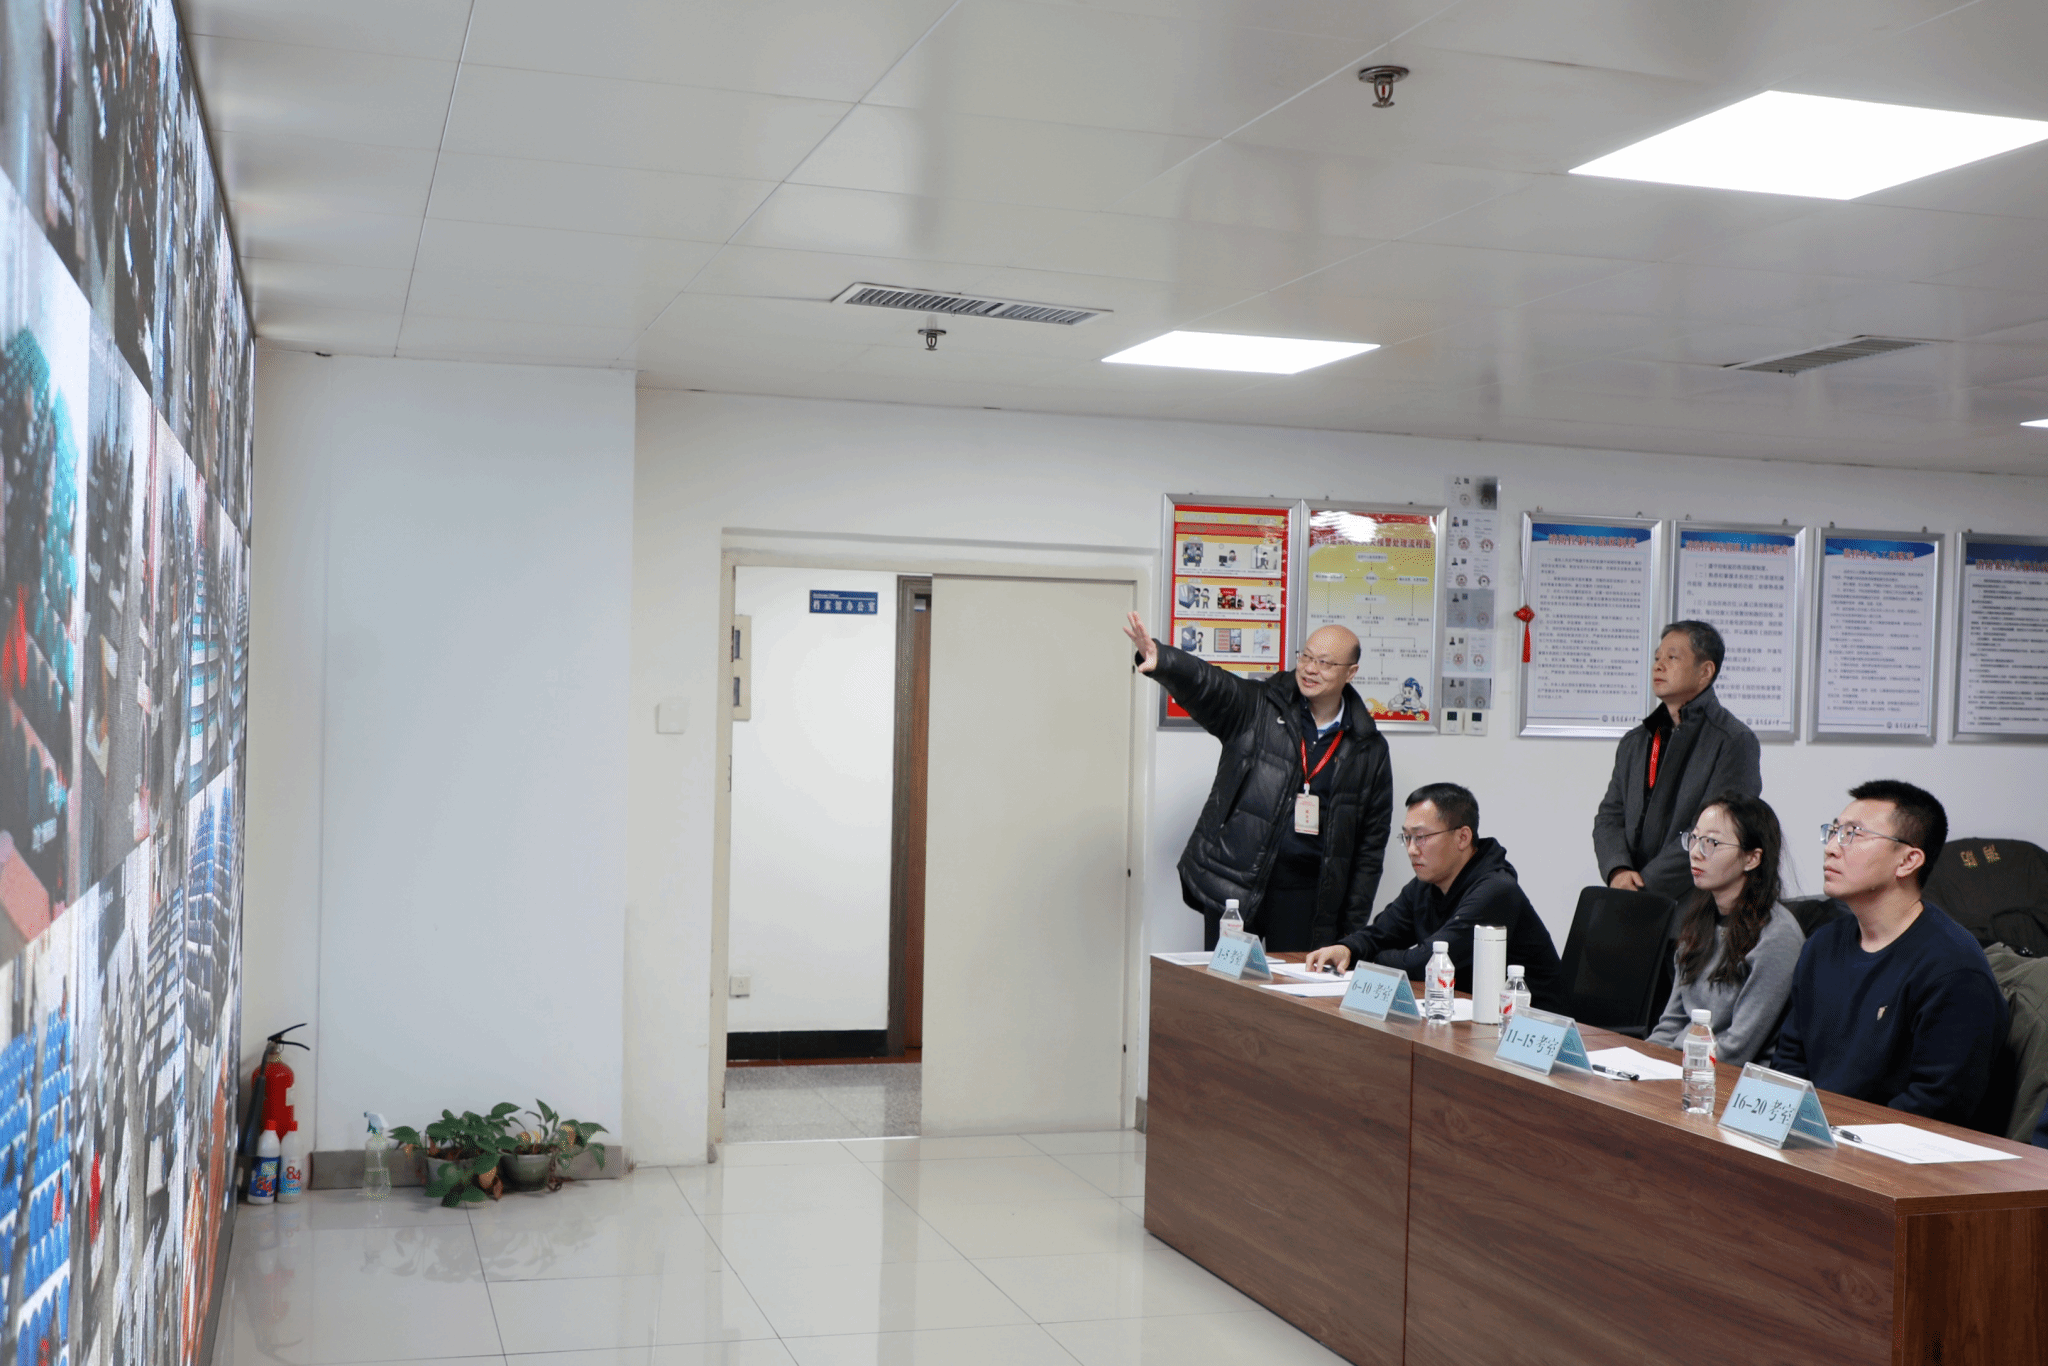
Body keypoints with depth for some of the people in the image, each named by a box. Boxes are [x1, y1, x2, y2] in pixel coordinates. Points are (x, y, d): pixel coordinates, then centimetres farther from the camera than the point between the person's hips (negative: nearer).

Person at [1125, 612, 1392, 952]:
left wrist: (1353, 927, 7)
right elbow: (1203, 683, -16)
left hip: (1305, 896, 1)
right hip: (1233, 886, -1)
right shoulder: (1256, 708, 2)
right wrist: (1160, 660, -39)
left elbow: (1371, 842, 9)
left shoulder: (1369, 750, 7)